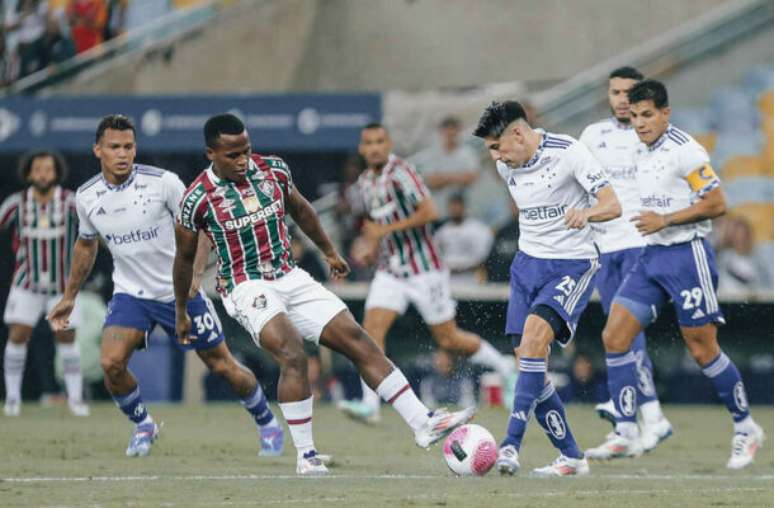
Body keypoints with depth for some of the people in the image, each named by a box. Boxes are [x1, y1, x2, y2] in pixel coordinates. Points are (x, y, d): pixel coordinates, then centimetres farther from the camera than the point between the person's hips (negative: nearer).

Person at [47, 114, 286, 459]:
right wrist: (68, 297, 17)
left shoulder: (163, 182, -17)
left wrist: (194, 273, -24)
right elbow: (85, 245, 14)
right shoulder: (87, 197, -5)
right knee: (111, 362, -20)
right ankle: (142, 425, 7)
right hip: (130, 293, 2)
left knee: (223, 366, 3)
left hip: (180, 292, -2)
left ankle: (267, 423, 28)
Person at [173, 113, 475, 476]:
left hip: (291, 278, 5)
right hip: (246, 288, -5)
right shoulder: (199, 199, -11)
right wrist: (181, 313, 12)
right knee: (292, 354, -29)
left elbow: (300, 210, 21)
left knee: (357, 341, -3)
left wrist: (329, 252, 29)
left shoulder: (273, 170, 1)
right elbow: (185, 258, 3)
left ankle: (423, 424, -2)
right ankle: (305, 456, -20)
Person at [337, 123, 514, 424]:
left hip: (424, 270, -7)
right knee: (372, 328, -13)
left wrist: (386, 229, -23)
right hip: (390, 272, 7)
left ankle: (505, 368, 26)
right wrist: (373, 244, 9)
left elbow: (429, 212, -25)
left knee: (448, 339, 3)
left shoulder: (401, 173, -15)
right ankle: (370, 405, -18)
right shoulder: (365, 181, 10)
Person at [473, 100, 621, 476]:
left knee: (535, 331, -29)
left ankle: (511, 445, -33)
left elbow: (612, 205, -19)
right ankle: (571, 457, 11)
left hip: (572, 264, -7)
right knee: (528, 362, -2)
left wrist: (585, 213, -39)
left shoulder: (567, 152, -14)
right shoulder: (506, 166, 6)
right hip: (528, 262, 7)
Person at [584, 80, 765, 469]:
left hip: (687, 256, -8)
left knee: (703, 350, -2)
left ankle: (746, 429, 15)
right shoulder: (641, 153, 12)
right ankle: (626, 435, -3)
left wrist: (665, 220, -20)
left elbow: (717, 204, -16)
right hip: (651, 257, 8)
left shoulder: (684, 150, -13)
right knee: (614, 336, -5)